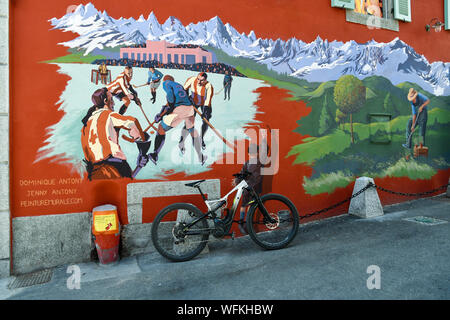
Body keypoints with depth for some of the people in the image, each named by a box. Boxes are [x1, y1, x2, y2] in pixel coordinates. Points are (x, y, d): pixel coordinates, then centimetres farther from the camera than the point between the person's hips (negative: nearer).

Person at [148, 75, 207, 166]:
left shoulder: (166, 83, 16)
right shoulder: (179, 85, 33)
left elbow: (170, 93, -5)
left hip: (179, 110, -6)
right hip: (189, 108, 6)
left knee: (161, 129, 11)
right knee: (192, 131, 26)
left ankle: (155, 155, 12)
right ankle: (201, 157, 29)